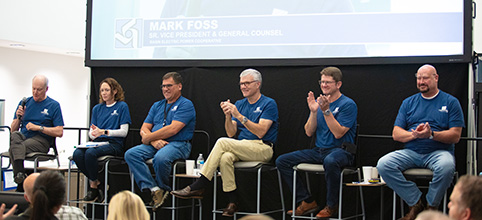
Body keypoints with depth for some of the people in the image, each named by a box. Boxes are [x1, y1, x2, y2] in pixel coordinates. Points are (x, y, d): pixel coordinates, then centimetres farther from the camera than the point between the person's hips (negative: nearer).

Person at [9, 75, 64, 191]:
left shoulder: (54, 105, 6)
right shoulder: (24, 102, 18)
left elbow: (59, 132, -2)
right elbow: (13, 129, 18)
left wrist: (38, 127, -9)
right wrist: (18, 117, -3)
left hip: (41, 140, -4)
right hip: (23, 137, 4)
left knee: (13, 149, -31)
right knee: (15, 135, -34)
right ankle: (19, 174, -45)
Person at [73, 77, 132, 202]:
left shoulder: (122, 106, 6)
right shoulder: (97, 108, 21)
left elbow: (124, 131, -3)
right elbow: (91, 132, 18)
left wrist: (103, 132, -14)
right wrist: (93, 133, -8)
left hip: (114, 144, -5)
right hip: (98, 142, 5)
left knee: (90, 153, -33)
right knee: (77, 154, -27)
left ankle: (93, 186, -14)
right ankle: (97, 183, -12)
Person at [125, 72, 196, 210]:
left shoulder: (185, 105, -1)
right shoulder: (157, 106, 22)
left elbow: (173, 129, -14)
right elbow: (144, 129, 13)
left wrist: (148, 138, -7)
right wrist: (154, 141, -9)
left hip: (178, 144, -6)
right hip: (155, 144, 7)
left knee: (160, 158, -38)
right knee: (131, 154, -19)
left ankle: (164, 189, -9)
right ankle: (154, 189, -24)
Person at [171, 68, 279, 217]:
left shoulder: (269, 104, -2)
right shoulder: (239, 104, 17)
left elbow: (260, 132, -15)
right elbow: (231, 133, 9)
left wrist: (239, 116, -20)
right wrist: (228, 116, -10)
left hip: (263, 149, -5)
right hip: (242, 147, 5)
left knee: (223, 142, -27)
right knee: (226, 157, -31)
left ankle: (198, 187, -22)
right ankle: (232, 202, -23)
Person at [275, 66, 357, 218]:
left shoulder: (348, 104, -6)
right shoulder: (319, 102, 12)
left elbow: (338, 133, -16)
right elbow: (309, 132, 6)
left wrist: (326, 111, -21)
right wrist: (313, 111, -9)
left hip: (341, 151, -7)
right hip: (318, 151, 7)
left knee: (330, 161, -43)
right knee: (282, 161, -6)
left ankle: (331, 206, -20)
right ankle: (307, 202, -2)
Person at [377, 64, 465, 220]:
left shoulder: (450, 102, 6)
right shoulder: (409, 102, 15)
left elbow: (455, 136, -3)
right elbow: (396, 134, 9)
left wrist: (431, 134, -18)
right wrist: (413, 134, -11)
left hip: (438, 151, -3)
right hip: (411, 152, 3)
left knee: (446, 166, -39)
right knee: (383, 165, -24)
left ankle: (432, 206, -12)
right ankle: (415, 204, -10)